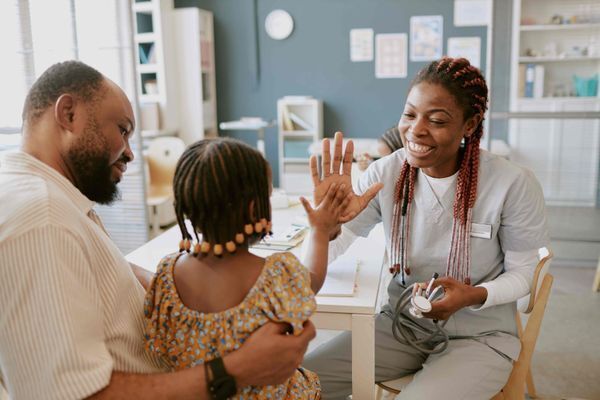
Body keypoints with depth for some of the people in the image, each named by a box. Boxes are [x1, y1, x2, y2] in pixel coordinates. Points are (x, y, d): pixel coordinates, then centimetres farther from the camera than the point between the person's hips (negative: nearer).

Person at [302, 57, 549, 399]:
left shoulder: (513, 184, -19)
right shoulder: (385, 174, -11)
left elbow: (523, 274, -6)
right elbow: (325, 261, -8)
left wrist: (474, 296, -26)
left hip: (480, 335, -2)